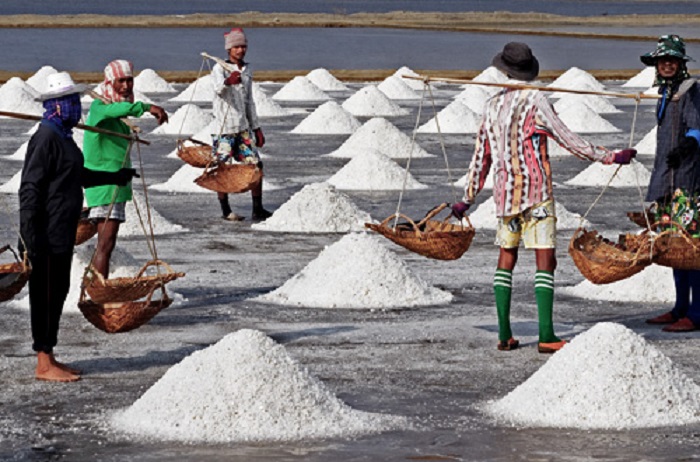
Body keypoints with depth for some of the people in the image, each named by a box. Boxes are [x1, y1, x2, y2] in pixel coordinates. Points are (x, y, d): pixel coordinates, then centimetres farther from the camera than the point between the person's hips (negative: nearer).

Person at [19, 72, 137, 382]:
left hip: (63, 232, 10)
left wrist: (116, 177, 42)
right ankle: (44, 364, 1)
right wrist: (29, 234, -24)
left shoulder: (62, 136, 14)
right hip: (48, 234, -10)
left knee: (57, 292, 13)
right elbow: (30, 187, -20)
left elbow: (78, 176, 30)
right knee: (46, 294, -4)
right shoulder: (46, 138, -17)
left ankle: (49, 357, 21)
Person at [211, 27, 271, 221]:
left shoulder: (247, 71, 14)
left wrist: (256, 128, 21)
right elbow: (218, 88, -29)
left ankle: (257, 209, 5)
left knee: (255, 164, -1)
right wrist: (228, 82, -52)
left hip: (243, 127, 6)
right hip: (224, 127, -6)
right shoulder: (220, 68, -6)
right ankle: (226, 210, 9)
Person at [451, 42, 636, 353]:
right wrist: (609, 157, -1)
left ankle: (504, 334, 10)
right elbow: (568, 140, -7)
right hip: (536, 192, -5)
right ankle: (546, 336, -13)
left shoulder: (492, 107, 9)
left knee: (506, 257, 14)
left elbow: (482, 156, 14)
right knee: (545, 259, -5)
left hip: (504, 194, 5)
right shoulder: (534, 101, -7)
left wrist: (468, 198, 23)